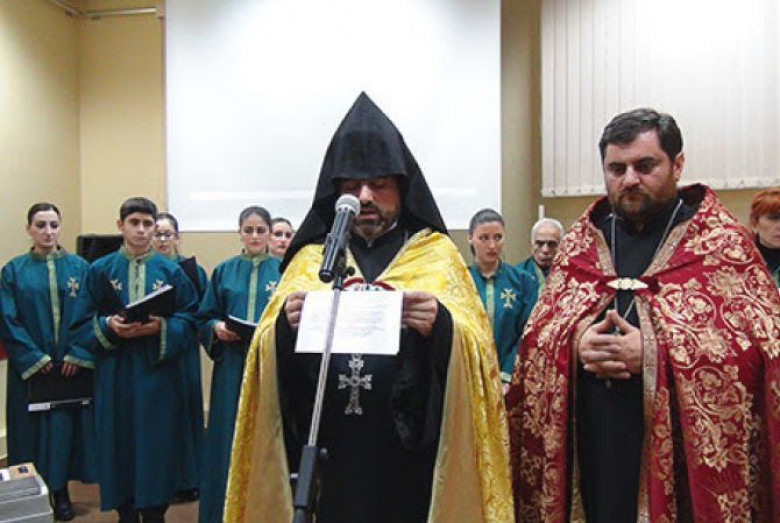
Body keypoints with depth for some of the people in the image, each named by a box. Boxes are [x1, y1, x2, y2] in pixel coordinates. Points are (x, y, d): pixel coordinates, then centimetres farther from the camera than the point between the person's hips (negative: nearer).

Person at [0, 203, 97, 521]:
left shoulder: (79, 267, 3)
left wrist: (78, 354, -11)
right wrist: (34, 358, -12)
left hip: (73, 365, 1)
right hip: (31, 368, -1)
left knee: (67, 424, 6)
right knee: (35, 428, 4)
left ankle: (61, 491, 20)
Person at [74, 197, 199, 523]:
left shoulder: (171, 271, 4)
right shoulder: (101, 270, 6)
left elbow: (189, 320, 0)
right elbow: (86, 321, 4)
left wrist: (161, 327, -18)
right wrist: (108, 326, -16)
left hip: (158, 372, 0)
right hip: (115, 374, 1)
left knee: (157, 442, 2)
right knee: (120, 442, 5)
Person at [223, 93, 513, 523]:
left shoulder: (437, 254, 4)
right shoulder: (309, 258, 9)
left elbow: (478, 352, -3)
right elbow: (269, 354, 3)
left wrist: (442, 326, -23)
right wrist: (285, 326, -18)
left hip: (410, 464, -1)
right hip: (323, 461, 2)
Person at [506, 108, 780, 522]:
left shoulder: (721, 241, -2)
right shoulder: (582, 240, 9)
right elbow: (537, 333, 10)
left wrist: (655, 353, -19)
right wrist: (574, 342, -12)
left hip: (680, 449, -3)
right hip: (590, 444, 3)